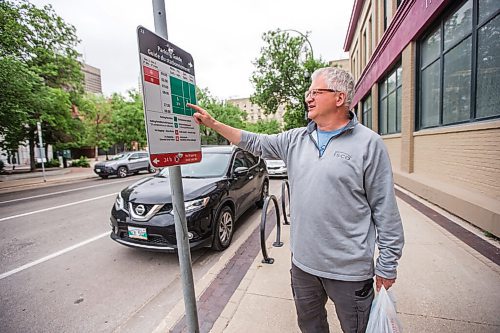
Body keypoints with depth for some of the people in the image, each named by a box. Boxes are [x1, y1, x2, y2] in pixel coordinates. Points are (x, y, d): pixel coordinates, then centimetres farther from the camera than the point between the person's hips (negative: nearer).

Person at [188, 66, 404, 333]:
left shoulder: (368, 143, -11)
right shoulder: (296, 139, 3)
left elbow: (385, 209, -9)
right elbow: (255, 143, 8)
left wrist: (388, 265, -6)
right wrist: (212, 123, 6)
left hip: (350, 269, -4)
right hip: (302, 261, 5)